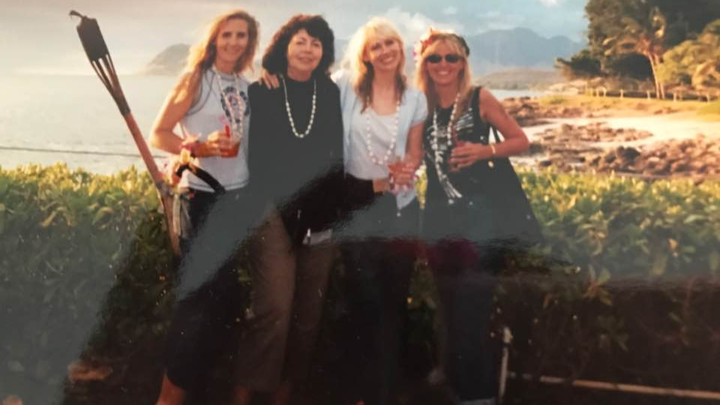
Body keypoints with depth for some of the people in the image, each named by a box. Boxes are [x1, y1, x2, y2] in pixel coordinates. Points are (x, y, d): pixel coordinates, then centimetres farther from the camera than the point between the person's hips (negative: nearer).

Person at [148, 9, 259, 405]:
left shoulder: (246, 86, 10)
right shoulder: (195, 79, -5)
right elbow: (158, 134, -8)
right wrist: (200, 146, -21)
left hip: (238, 195, 6)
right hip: (200, 196, -6)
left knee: (224, 291, 13)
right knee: (198, 292, -6)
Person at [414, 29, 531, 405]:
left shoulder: (479, 99, -1)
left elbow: (521, 140, 1)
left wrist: (483, 151, -14)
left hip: (478, 216, -3)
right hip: (438, 218, 4)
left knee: (475, 311, -6)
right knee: (450, 311, 11)